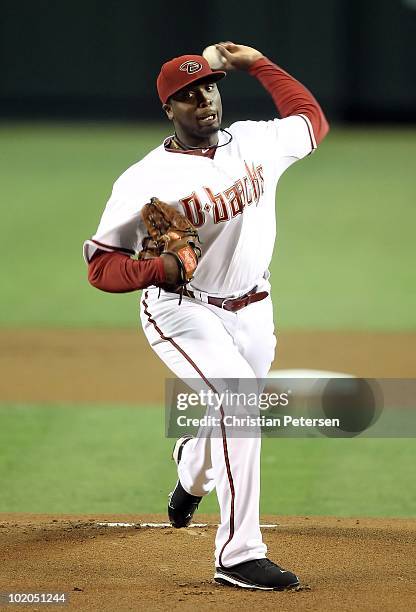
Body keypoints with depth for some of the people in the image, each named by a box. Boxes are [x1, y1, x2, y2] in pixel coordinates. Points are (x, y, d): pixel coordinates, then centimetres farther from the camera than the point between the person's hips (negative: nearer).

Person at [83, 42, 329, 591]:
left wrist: (258, 65, 12)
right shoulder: (144, 181, -16)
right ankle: (239, 554, -26)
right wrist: (156, 269, -32)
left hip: (253, 312, 6)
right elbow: (101, 264, -13)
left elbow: (311, 119, 19)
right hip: (183, 313, -6)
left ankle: (193, 479, 62)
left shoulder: (255, 142, -1)